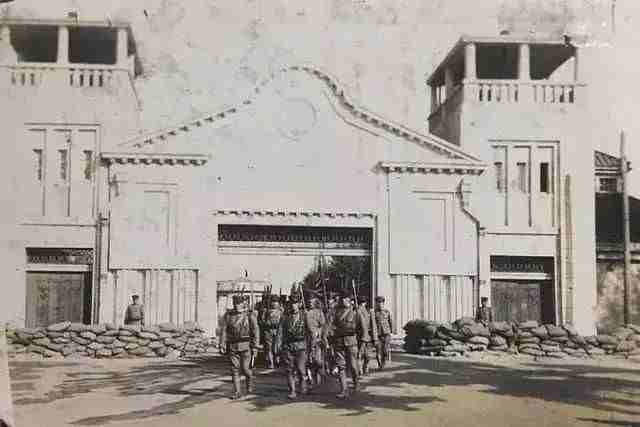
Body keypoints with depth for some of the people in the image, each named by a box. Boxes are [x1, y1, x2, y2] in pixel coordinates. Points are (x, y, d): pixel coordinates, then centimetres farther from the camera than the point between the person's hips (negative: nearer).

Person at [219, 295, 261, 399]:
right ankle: (237, 392, 8)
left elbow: (255, 332, -6)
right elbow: (224, 331, 3)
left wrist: (255, 347, -10)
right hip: (233, 347, 3)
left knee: (245, 368, -3)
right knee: (235, 369, 2)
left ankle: (250, 383, 27)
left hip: (246, 346, -3)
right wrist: (222, 345, -3)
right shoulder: (228, 315, 2)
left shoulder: (250, 315, -6)